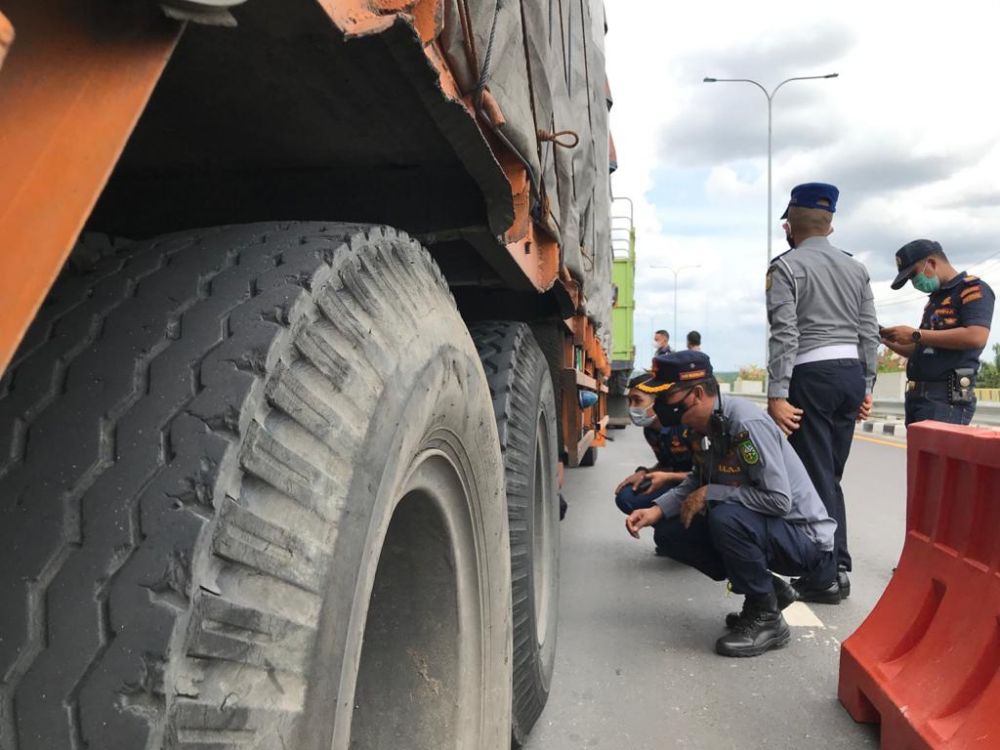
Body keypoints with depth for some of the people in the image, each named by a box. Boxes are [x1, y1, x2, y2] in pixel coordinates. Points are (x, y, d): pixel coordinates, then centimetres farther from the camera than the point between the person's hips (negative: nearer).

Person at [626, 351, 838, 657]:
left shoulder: (746, 424, -26)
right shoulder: (709, 424, 0)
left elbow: (779, 499, -29)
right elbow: (697, 482, 11)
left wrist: (710, 494, -22)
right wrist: (656, 510, -4)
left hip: (804, 536, -9)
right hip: (768, 529, 9)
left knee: (725, 517, -35)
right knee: (673, 532, 2)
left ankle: (765, 618, -11)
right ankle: (768, 589, 11)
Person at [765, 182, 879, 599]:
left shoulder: (786, 266, -4)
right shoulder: (855, 268, 14)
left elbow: (785, 335, -13)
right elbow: (870, 334, 10)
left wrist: (777, 394, -15)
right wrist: (866, 387, 16)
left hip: (811, 375, -6)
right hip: (852, 374, 6)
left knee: (816, 476, -1)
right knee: (831, 475, 14)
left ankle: (830, 572, 3)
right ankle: (837, 564, 20)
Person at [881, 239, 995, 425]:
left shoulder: (973, 289, -3)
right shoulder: (936, 298, 23)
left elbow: (975, 337, -20)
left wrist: (916, 335, -14)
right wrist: (890, 342, 12)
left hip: (947, 398, -9)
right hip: (918, 395, 9)